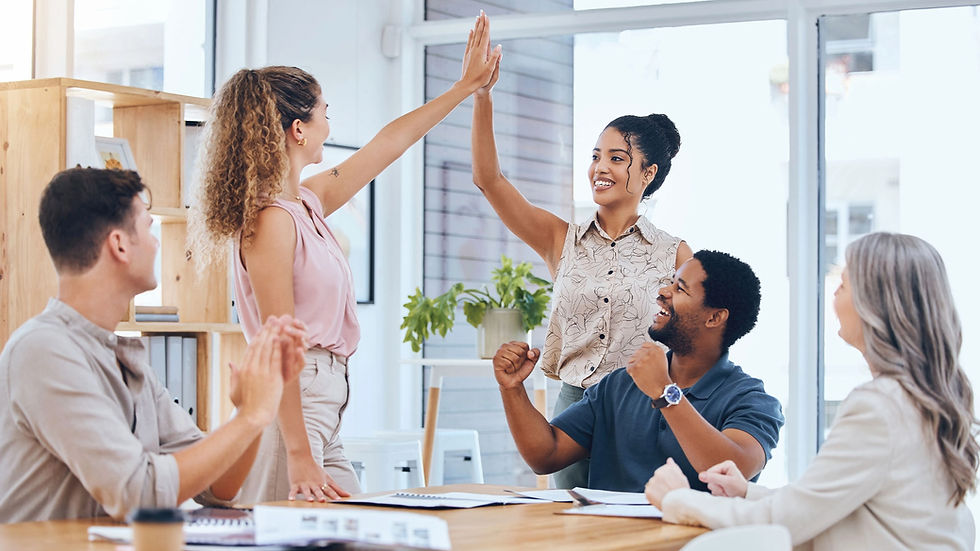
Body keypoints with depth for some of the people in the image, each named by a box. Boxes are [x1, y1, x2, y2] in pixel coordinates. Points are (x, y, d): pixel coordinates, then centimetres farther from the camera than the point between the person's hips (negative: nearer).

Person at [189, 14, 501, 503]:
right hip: (292, 405, -10)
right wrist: (299, 455, -23)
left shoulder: (308, 202, 13)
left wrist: (467, 85, 33)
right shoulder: (273, 218, -14)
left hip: (324, 401, 10)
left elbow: (386, 145, 26)